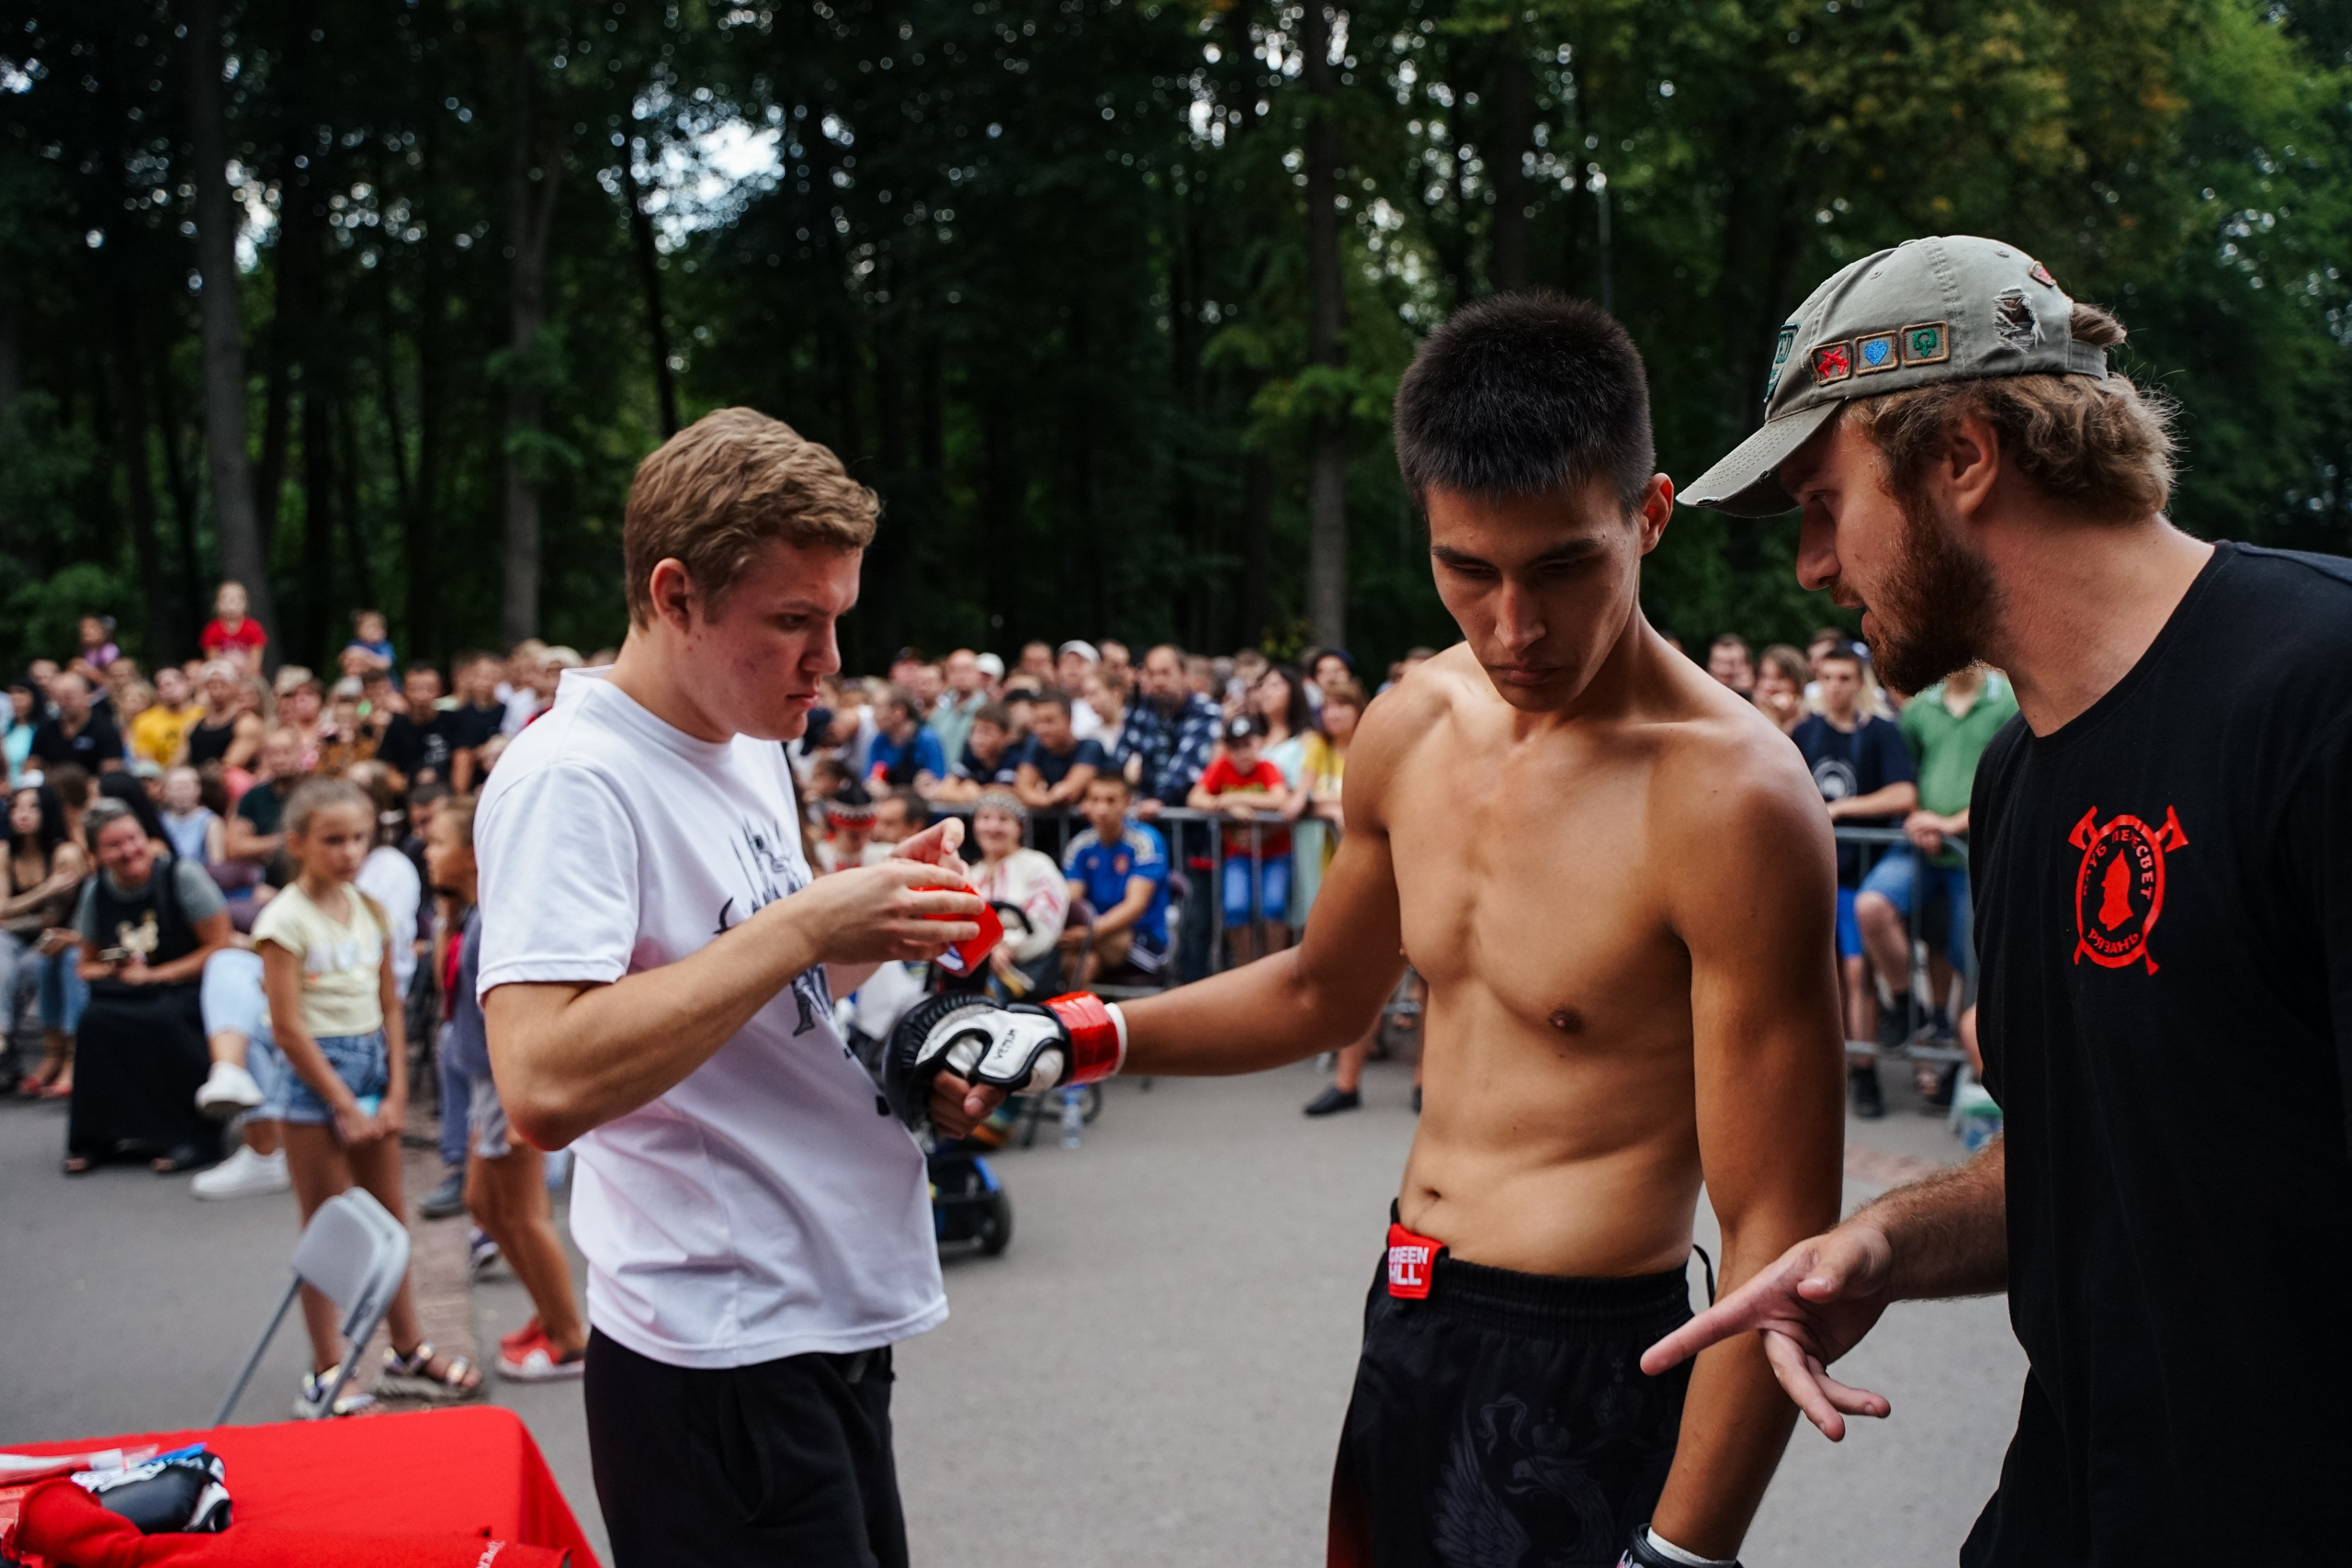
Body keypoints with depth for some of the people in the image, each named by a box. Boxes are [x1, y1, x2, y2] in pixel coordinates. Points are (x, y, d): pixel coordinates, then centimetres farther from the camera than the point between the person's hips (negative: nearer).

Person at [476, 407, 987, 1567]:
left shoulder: (752, 748, 10)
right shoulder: (569, 777, -18)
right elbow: (545, 1086, -30)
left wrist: (872, 920, 1)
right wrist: (805, 925, -26)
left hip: (835, 1327, 9)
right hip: (719, 1361, -9)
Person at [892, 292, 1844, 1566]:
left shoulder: (1729, 799, -21)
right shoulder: (1412, 730, 1)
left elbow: (1780, 1241, -21)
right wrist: (1074, 1039, 11)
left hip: (1588, 1376, -7)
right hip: (1405, 1322, 7)